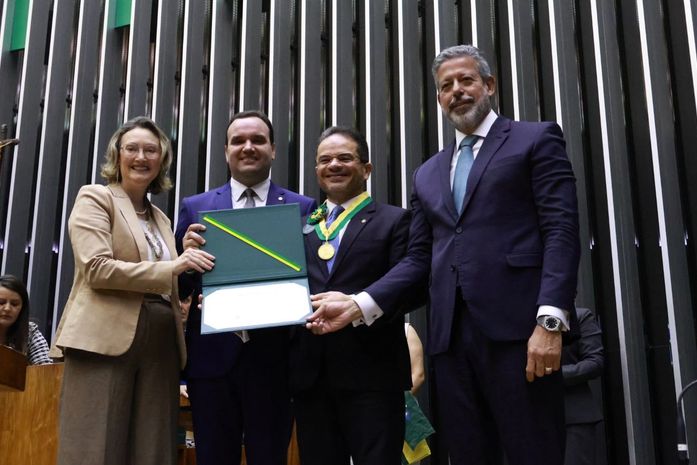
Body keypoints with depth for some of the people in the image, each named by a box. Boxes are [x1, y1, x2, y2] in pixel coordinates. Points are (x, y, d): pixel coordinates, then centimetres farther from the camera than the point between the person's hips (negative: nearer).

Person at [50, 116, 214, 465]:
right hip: (106, 339, -6)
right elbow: (96, 268, -10)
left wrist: (187, 264, 4)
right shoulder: (95, 198, 4)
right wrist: (172, 267, -14)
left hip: (159, 347, 6)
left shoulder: (160, 218, 23)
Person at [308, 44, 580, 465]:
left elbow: (561, 232, -4)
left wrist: (550, 321, -17)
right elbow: (419, 259, 17)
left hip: (517, 327, -5)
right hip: (451, 336, 5)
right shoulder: (428, 174, 23)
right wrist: (358, 305, 3)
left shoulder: (536, 140, 6)